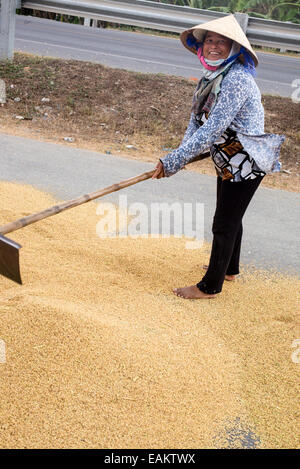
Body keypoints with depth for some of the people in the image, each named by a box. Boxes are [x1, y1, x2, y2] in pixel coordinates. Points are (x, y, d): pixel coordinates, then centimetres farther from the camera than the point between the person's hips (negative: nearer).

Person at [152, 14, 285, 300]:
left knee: (224, 223, -2)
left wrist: (173, 161, -29)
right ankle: (229, 269, 43)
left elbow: (214, 128, -30)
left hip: (246, 163, -9)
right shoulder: (211, 77, 4)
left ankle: (210, 286, 12)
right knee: (230, 217, 23)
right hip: (229, 161, 9)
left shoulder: (236, 79, -25)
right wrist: (184, 153, -15)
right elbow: (196, 119, 3)